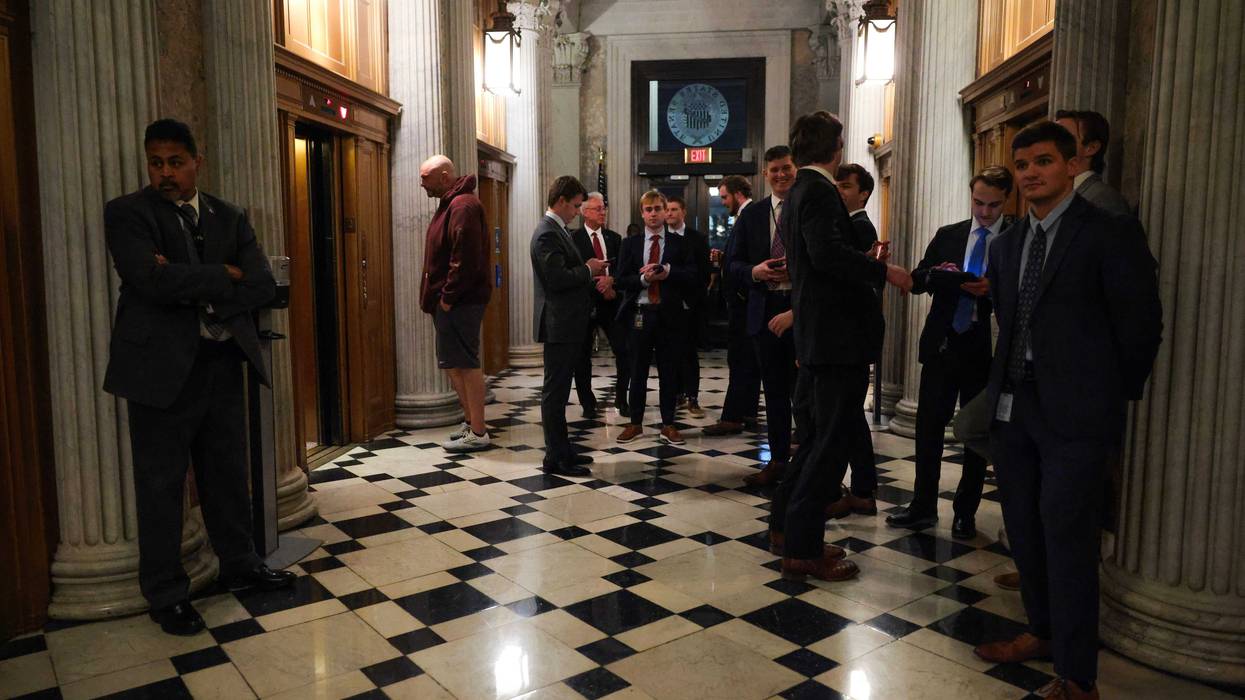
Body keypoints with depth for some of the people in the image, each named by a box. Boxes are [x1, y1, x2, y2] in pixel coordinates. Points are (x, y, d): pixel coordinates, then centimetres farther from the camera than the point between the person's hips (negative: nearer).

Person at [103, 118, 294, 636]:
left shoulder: (230, 218, 10)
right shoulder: (127, 213, -2)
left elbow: (262, 286, -2)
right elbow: (153, 280, -19)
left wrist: (196, 293, -12)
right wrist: (223, 277, -10)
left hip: (222, 361, 4)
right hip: (162, 365, -4)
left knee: (229, 473, 15)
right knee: (161, 483, 5)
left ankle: (240, 566, 32)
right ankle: (165, 594, 19)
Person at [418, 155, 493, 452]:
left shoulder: (462, 206, -15)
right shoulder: (449, 204, 18)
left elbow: (465, 258, -23)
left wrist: (448, 297, -18)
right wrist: (438, 297, 15)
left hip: (460, 302, -10)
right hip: (450, 301, 10)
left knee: (465, 363, -5)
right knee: (453, 363, 15)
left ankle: (478, 433, 2)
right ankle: (471, 421, 25)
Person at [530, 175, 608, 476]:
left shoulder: (556, 230, 17)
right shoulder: (548, 233, -15)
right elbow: (557, 278, -24)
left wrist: (588, 270, 8)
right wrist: (588, 269, -11)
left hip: (567, 323, 11)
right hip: (559, 324, -11)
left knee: (558, 391, 16)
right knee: (555, 391, -4)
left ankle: (562, 451, 26)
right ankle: (556, 458, 4)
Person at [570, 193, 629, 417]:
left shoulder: (614, 238, 12)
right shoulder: (573, 239, -3)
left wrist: (611, 281, -12)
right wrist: (599, 286, -13)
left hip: (611, 301, 3)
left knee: (625, 351, -3)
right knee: (582, 356, 4)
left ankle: (621, 399, 14)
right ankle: (588, 404, 18)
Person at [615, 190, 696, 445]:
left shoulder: (679, 243, 5)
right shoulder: (630, 244, 7)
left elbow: (692, 278, -3)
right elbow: (620, 280, 0)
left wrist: (668, 272, -17)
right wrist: (643, 279, -16)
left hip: (669, 314, 0)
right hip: (639, 313, 1)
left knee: (669, 371, 5)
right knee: (637, 371, 8)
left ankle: (668, 425, 16)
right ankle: (635, 423, 20)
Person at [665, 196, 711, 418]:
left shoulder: (698, 238, 4)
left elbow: (706, 270, 1)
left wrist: (694, 296, -8)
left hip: (691, 305, -1)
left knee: (690, 352, -3)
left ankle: (692, 398, 1)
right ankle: (678, 394, 17)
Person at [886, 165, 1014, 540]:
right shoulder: (947, 235, 10)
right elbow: (917, 279, 6)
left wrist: (993, 289, -23)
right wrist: (935, 274, -15)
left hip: (984, 349, -3)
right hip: (942, 342, 3)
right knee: (929, 425, 6)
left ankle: (966, 512, 22)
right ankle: (923, 506, 19)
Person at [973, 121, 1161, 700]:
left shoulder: (1111, 233, -6)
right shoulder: (1007, 243, 13)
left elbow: (1140, 325, -5)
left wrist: (1113, 396, 1)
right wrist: (1007, 381, 12)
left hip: (1072, 413, -6)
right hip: (1013, 405, 6)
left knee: (1066, 539, -4)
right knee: (1024, 530, 14)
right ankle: (1043, 631, 33)